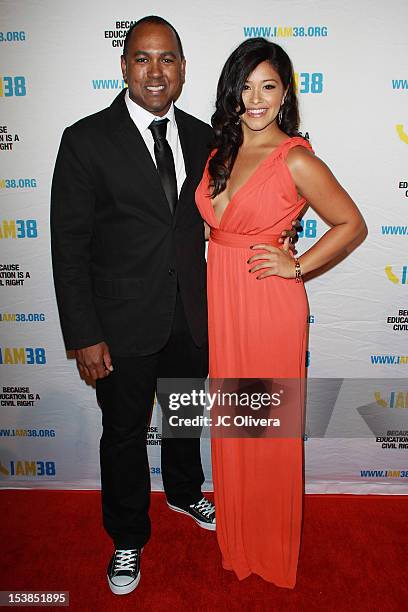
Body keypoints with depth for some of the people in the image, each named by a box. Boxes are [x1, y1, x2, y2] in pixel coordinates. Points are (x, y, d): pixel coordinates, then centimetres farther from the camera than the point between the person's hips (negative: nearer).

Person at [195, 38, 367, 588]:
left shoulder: (296, 160, -12)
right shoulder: (221, 151, 7)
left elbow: (352, 224, -5)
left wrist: (297, 267, -10)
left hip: (269, 305, -6)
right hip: (220, 300, 6)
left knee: (268, 428, 10)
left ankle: (271, 548, 37)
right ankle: (236, 540, 42)